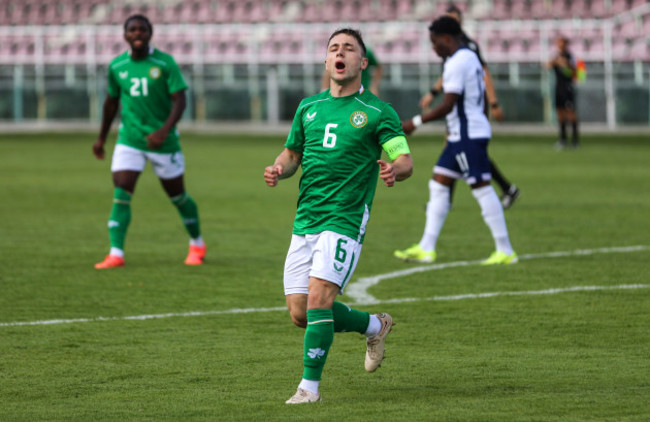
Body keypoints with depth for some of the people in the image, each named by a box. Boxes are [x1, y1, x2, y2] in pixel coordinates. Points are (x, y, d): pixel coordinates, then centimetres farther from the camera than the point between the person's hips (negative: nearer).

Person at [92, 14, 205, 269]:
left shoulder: (164, 63, -9)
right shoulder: (117, 66, 2)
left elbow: (180, 100, -13)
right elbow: (112, 101, 16)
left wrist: (164, 131, -27)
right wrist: (102, 138, 21)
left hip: (163, 141, -2)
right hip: (129, 140, 2)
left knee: (177, 195, 10)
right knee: (120, 194, -13)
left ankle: (197, 245, 32)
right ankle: (116, 254, -14)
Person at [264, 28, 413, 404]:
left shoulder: (378, 112, 0)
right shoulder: (309, 107, 15)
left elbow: (406, 161, -5)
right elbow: (292, 153, 23)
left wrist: (395, 170, -29)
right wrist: (279, 170, 0)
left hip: (345, 220, -6)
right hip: (305, 220, 6)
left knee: (318, 299, -20)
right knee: (300, 313, 4)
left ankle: (310, 386, -11)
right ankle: (375, 326, 28)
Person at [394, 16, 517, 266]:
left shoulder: (456, 64, -17)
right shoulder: (470, 57, 15)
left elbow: (447, 106, -21)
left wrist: (415, 123, -14)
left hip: (468, 135, -11)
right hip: (462, 135, 11)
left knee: (481, 188, -7)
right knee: (438, 185, 11)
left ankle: (505, 251, -4)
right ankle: (426, 249, 13)